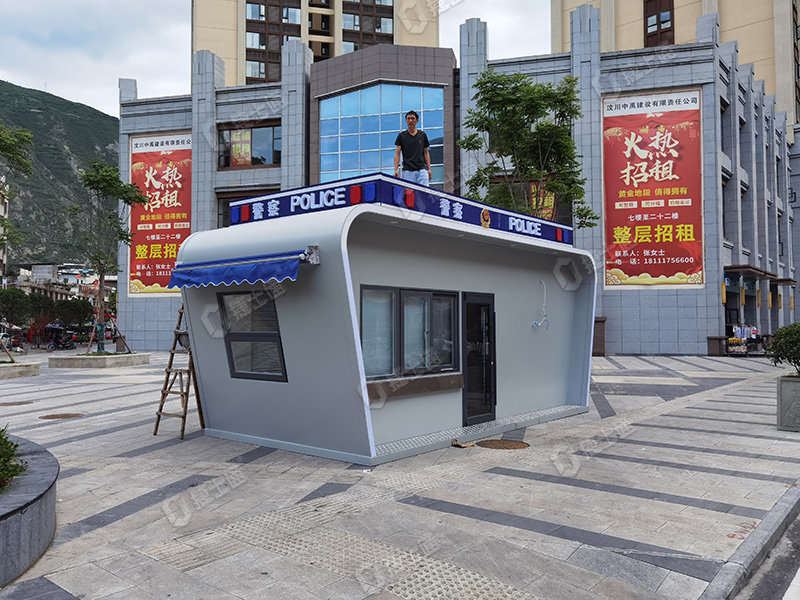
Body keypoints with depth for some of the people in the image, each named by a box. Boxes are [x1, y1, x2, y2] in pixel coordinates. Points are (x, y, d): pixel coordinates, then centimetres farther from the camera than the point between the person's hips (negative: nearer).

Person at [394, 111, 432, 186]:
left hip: (421, 170, 1)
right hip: (407, 171, -1)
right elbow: (397, 153, 3)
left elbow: (426, 153, 15)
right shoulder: (401, 135, 9)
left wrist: (429, 169, 6)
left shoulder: (422, 135, 13)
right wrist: (396, 170, -9)